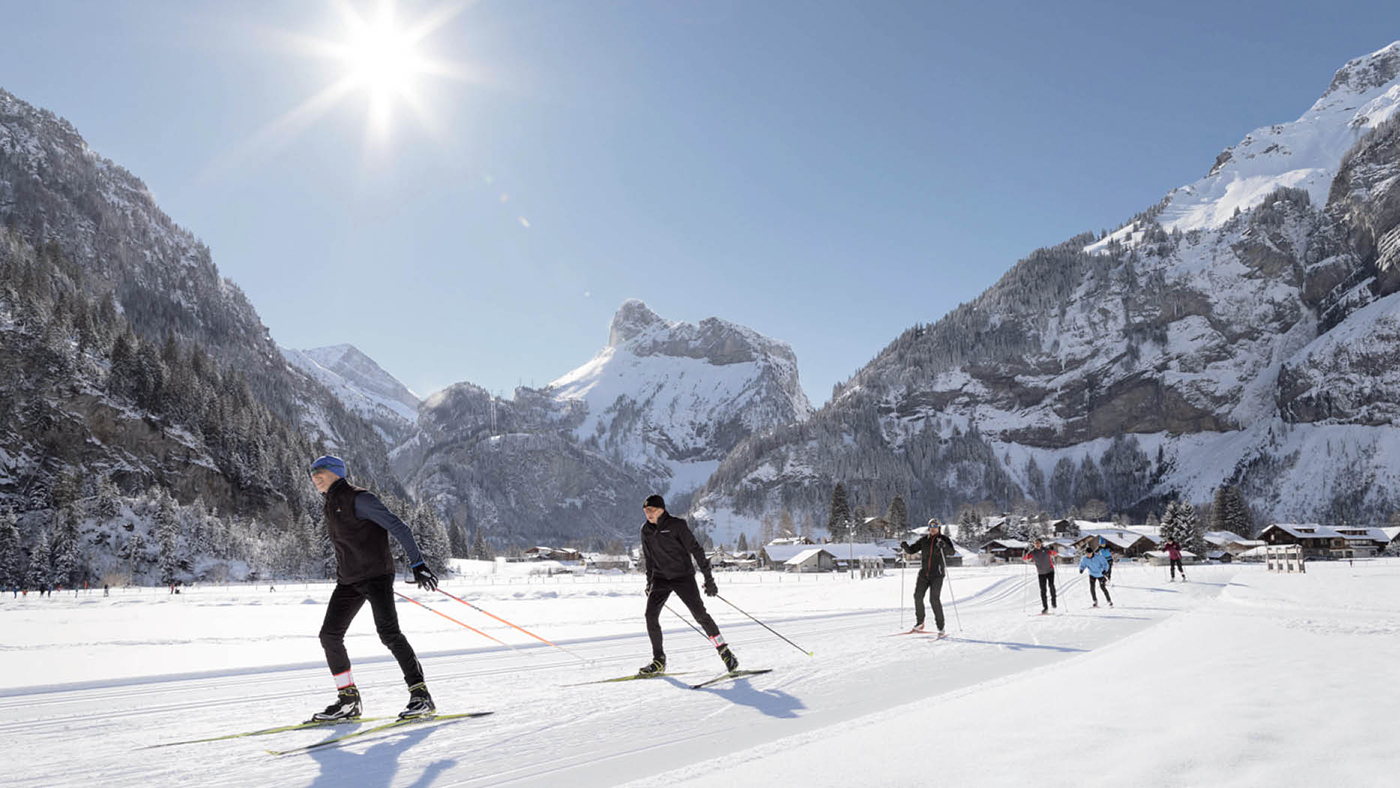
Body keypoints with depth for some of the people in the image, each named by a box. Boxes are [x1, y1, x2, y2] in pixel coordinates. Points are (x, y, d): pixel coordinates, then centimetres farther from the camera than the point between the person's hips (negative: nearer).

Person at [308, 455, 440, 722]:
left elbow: (398, 527, -14)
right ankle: (349, 700, 12)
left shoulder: (358, 498, -9)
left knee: (389, 632, -18)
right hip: (348, 581, 9)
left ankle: (421, 695, -15)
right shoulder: (331, 506, 17)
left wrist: (417, 564, -19)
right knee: (330, 635, 2)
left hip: (376, 575, -9)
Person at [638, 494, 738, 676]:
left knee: (700, 614, -10)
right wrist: (649, 582, 18)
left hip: (683, 576, -4)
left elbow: (696, 550, -10)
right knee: (651, 615, -12)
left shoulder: (677, 525, -11)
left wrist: (708, 578, -12)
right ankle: (658, 661, 0)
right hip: (660, 578, 4)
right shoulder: (646, 530, 4)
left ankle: (725, 652, 5)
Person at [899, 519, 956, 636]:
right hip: (923, 573, 4)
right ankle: (919, 623, 14)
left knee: (934, 598, -13)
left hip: (937, 574, -4)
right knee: (918, 596, -4)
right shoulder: (924, 540, 9)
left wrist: (944, 546, -36)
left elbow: (951, 552, -16)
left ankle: (940, 627, -5)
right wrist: (905, 546, -10)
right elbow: (911, 550, 11)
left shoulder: (944, 539, -1)